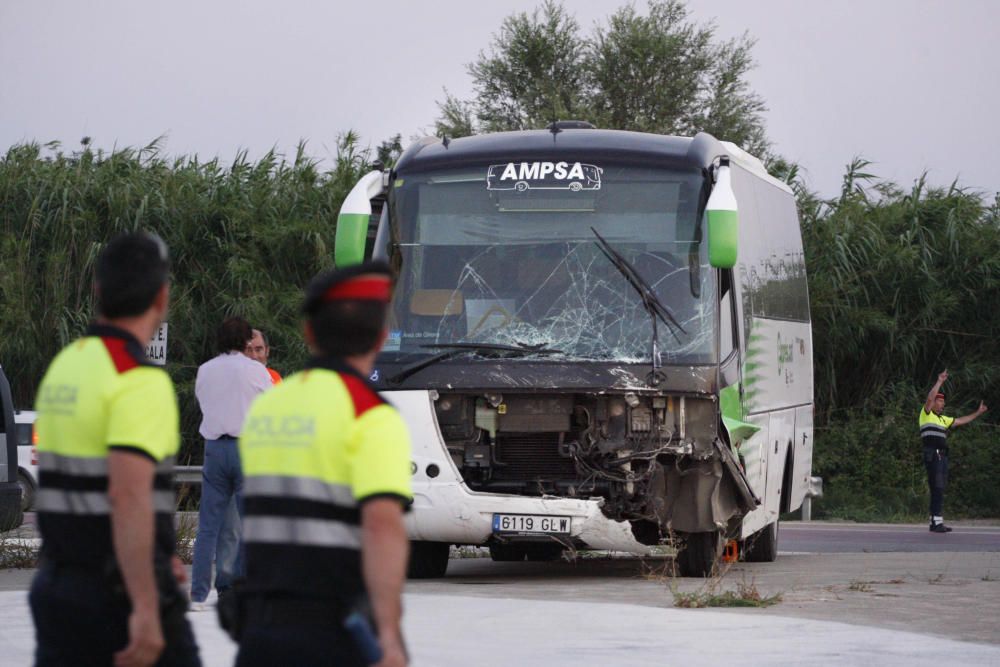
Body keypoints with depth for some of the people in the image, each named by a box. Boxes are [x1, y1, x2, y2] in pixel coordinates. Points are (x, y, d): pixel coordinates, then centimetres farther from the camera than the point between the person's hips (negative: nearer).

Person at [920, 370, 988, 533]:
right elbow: (930, 398, -16)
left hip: (942, 456, 9)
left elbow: (961, 421, 33)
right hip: (932, 456, -9)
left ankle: (936, 522, 10)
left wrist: (977, 413, 34)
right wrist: (939, 382, -18)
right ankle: (936, 522, -18)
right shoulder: (926, 414, 1)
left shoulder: (942, 419, 24)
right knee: (937, 489, -14)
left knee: (939, 490, 8)